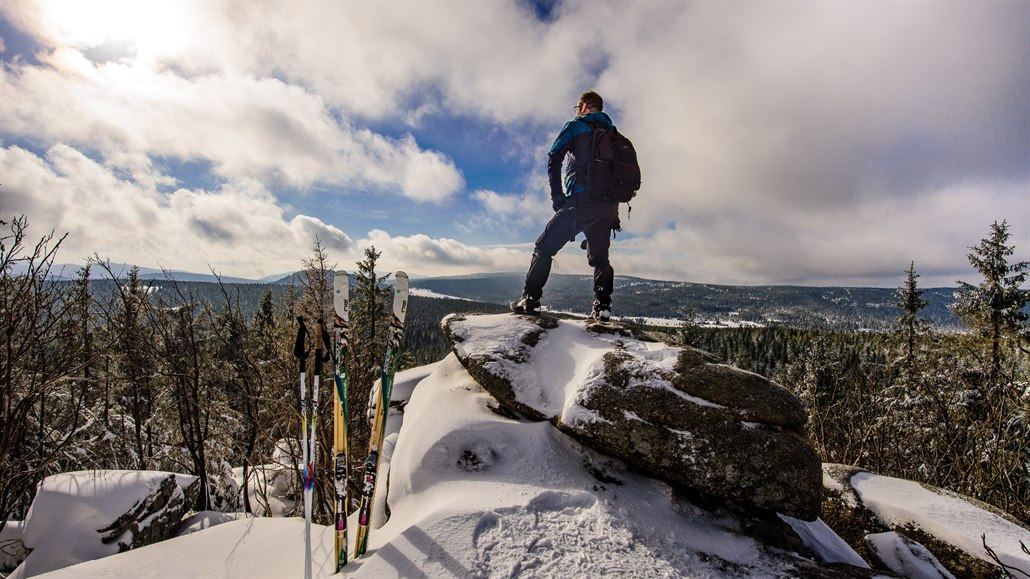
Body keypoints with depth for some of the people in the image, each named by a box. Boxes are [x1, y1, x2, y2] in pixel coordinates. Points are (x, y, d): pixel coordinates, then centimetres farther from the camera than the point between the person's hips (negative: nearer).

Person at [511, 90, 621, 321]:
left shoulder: (575, 126, 9)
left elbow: (554, 160, -3)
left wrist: (557, 196, -2)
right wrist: (614, 211, 18)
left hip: (581, 200, -5)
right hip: (608, 206, 6)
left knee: (544, 248, 1)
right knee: (599, 258, 16)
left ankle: (530, 300, -5)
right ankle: (602, 306, 3)